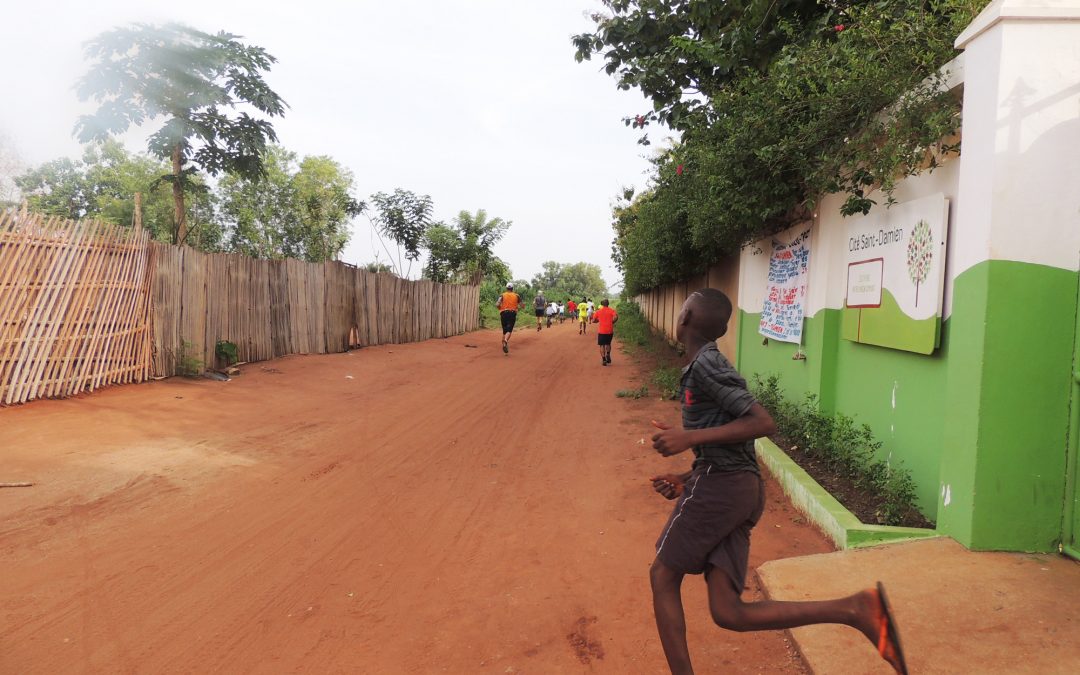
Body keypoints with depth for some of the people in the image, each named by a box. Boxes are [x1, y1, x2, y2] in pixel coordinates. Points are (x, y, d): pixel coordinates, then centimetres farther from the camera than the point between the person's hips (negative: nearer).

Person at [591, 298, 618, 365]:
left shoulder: (598, 311, 5)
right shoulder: (611, 310, 2)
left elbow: (593, 320, 7)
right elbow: (616, 317, -16)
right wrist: (612, 322, 0)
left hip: (601, 331, -1)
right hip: (610, 331, 1)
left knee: (602, 345, 5)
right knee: (608, 344, 21)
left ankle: (603, 359, -3)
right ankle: (608, 355, 0)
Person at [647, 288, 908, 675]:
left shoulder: (704, 365, -8)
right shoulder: (711, 366, 22)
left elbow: (763, 422, -17)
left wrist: (689, 438, -19)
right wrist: (684, 481, 16)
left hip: (718, 484, -9)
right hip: (743, 489, 9)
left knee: (662, 577, 7)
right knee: (728, 612, 3)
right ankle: (854, 609, -5)